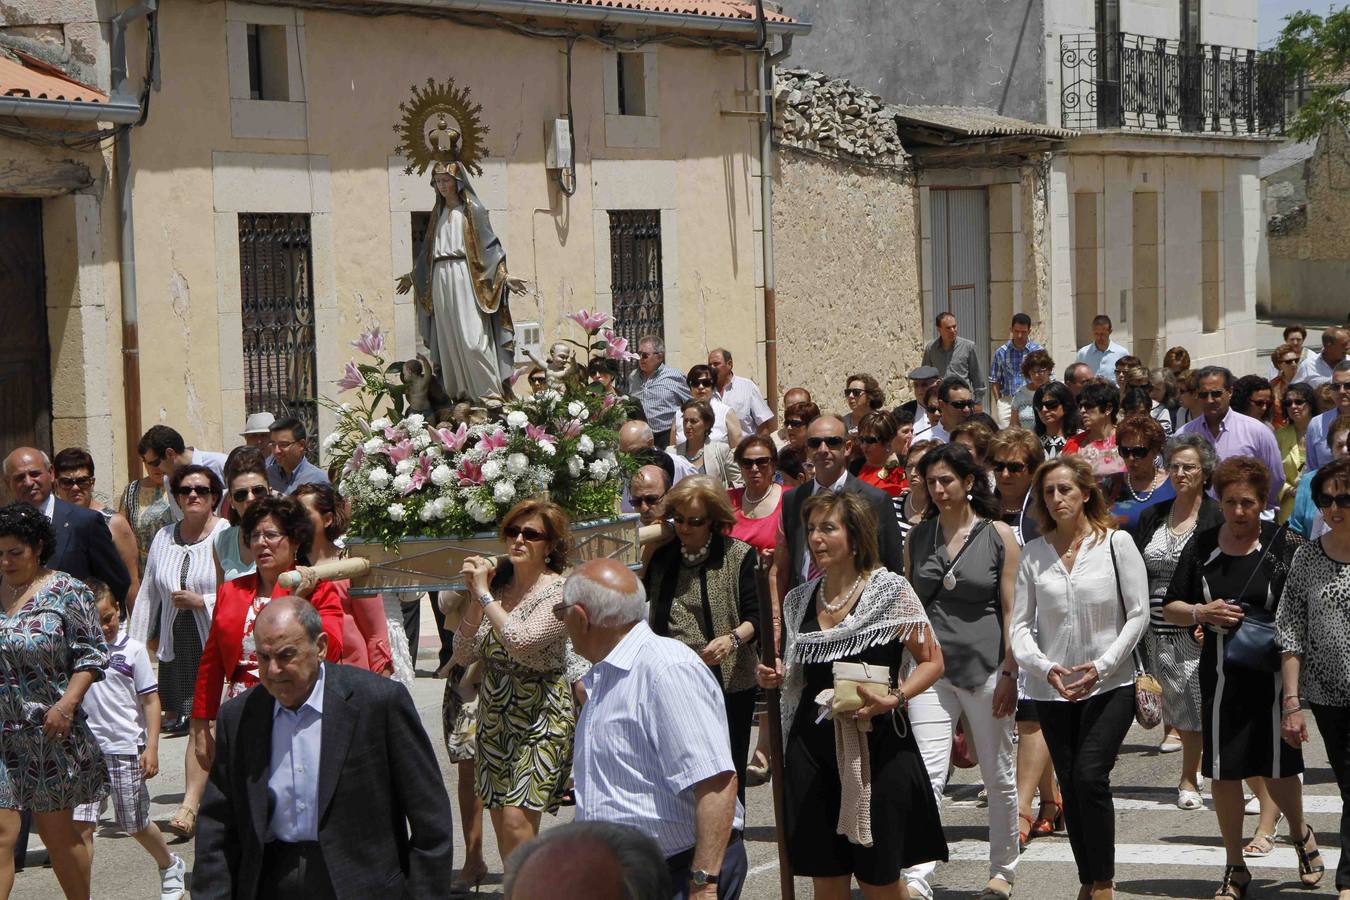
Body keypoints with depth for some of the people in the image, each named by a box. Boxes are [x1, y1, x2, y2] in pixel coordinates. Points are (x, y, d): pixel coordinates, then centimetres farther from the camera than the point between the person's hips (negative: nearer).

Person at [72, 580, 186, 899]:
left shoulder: (133, 649, -4)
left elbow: (150, 700, -2)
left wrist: (152, 747, -7)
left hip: (126, 749, -2)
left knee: (136, 824, 11)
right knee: (81, 822, -8)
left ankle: (170, 866, 37)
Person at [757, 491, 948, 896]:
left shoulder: (890, 591, -3)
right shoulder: (799, 599, 11)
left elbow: (932, 661, -3)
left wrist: (892, 699, -18)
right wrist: (777, 677, 2)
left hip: (877, 747, -4)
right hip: (812, 748, 4)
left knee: (879, 881, 0)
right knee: (826, 879, 6)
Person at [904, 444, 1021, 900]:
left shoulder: (998, 535, -1)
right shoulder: (917, 537, 8)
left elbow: (1011, 609, -2)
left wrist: (1010, 673, -8)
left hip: (986, 665, -2)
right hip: (931, 666, 2)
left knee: (999, 777, 9)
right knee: (927, 776, -11)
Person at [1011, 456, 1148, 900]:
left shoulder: (1116, 543, -1)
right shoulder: (1033, 553, 5)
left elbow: (1138, 614, -2)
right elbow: (1020, 624, 4)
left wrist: (1101, 666, -12)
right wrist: (1045, 667, -14)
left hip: (1110, 685, -3)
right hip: (1052, 689, 3)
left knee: (1090, 776, -16)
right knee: (1069, 786, 7)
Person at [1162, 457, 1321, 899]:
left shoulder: (1284, 545, -4)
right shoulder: (1202, 547, 4)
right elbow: (1170, 607, 10)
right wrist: (1202, 613, -10)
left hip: (1274, 676, -2)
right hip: (1221, 676, 2)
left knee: (1278, 771, 1)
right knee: (1223, 772, 4)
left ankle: (1301, 833, 34)